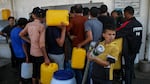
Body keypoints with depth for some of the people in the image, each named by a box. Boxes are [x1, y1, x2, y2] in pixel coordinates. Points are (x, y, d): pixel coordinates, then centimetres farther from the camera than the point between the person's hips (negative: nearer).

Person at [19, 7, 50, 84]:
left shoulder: (28, 25, -1)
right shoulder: (41, 26, -19)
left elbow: (21, 34, 14)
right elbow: (42, 44, -22)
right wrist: (46, 58, -16)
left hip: (32, 53, 6)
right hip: (40, 54, -6)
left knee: (34, 72, 21)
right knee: (40, 73, 10)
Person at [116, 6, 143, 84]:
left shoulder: (127, 24, -21)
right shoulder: (139, 24, 2)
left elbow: (116, 33, -26)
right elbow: (139, 37, 9)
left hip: (128, 50, -7)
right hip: (135, 49, 7)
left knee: (127, 67, 5)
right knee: (131, 65, 18)